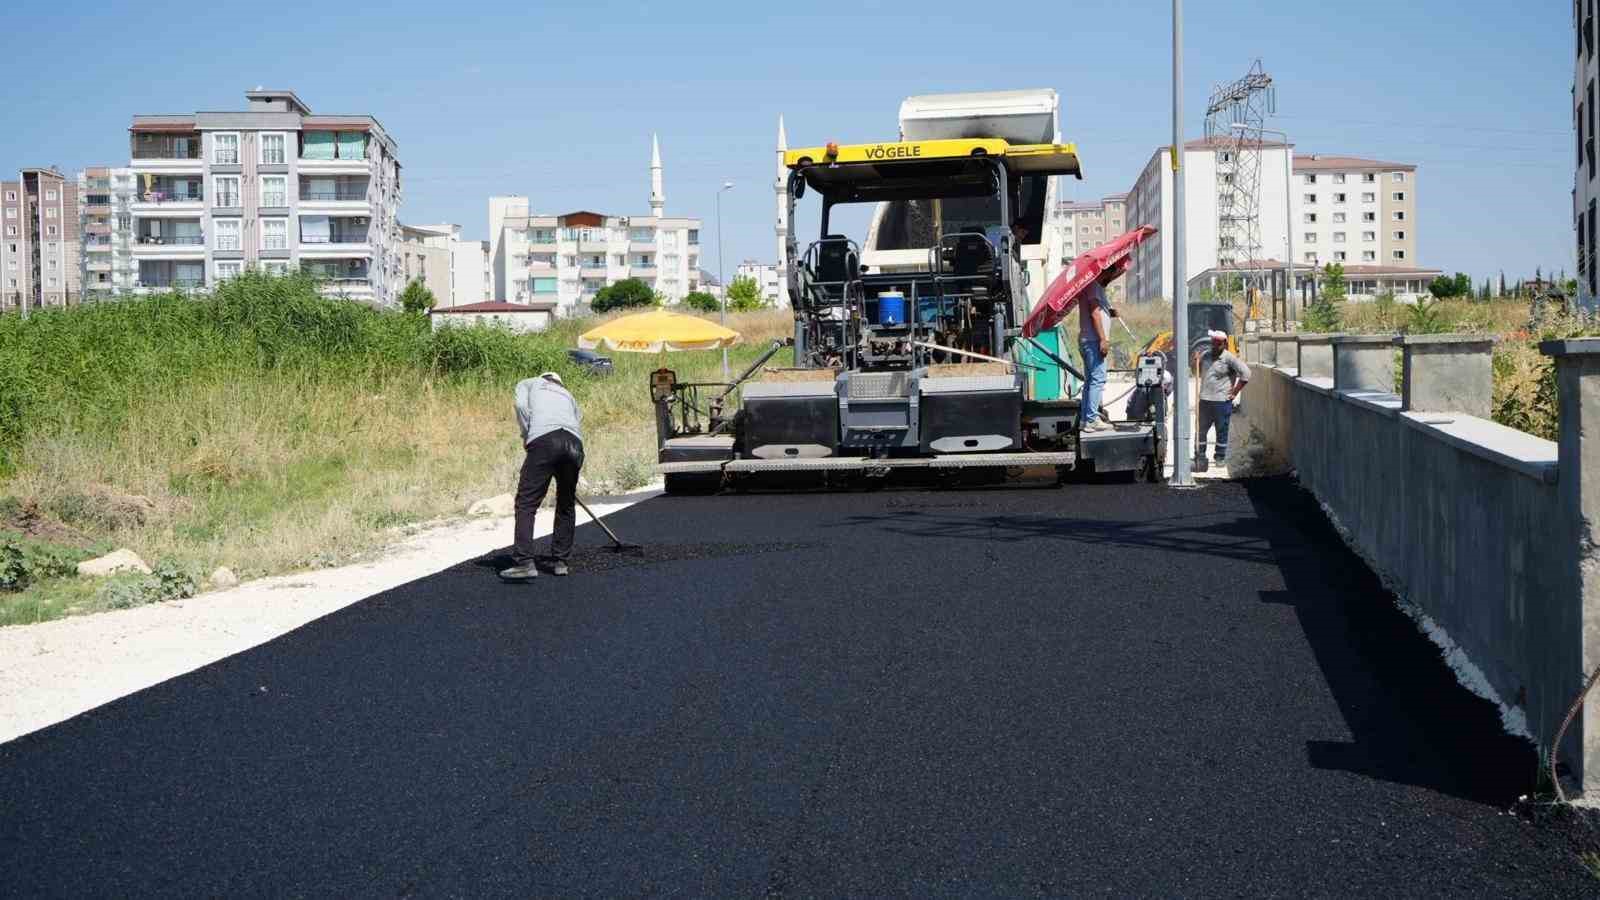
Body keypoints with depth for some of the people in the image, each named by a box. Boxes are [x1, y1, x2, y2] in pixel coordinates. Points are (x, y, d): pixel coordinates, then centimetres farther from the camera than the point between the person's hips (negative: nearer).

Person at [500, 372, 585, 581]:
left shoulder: (528, 384, 28)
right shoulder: (568, 395, 37)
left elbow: (521, 405, 6)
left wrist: (527, 437, 14)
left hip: (544, 440, -4)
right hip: (575, 442, 4)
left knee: (526, 503, -5)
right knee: (567, 506, 19)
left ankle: (524, 562, -16)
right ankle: (560, 561, 20)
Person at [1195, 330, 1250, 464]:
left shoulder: (1229, 358, -7)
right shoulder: (1205, 356, 9)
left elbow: (1245, 374, -11)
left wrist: (1235, 391, -11)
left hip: (1222, 401, -5)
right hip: (1205, 401, 5)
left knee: (1222, 431, 4)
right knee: (1200, 430, 8)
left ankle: (1220, 457, 13)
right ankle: (1199, 455, 17)